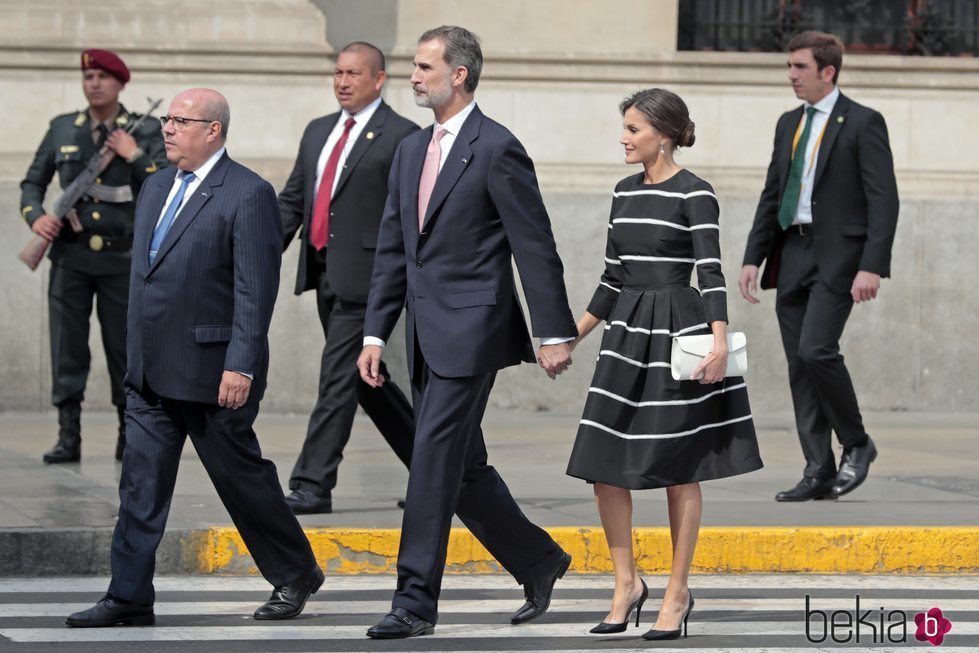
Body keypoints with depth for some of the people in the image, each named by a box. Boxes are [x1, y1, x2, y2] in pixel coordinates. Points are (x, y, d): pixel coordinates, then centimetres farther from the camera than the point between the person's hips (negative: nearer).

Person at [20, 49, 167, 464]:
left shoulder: (146, 133, 4)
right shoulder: (62, 129, 9)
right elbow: (33, 183, 13)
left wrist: (135, 156, -14)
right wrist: (35, 216, -6)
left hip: (122, 258, -1)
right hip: (70, 255, 1)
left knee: (125, 347, 4)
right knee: (67, 347, -2)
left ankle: (130, 436, 14)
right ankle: (68, 437, 2)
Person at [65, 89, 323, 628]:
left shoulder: (248, 195, -12)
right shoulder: (156, 187, 14)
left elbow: (256, 289, -16)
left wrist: (241, 366, -22)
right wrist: (136, 355, 17)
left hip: (213, 374, -7)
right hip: (150, 373, 7)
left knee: (241, 476, 5)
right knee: (140, 483, 2)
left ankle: (296, 575, 23)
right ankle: (129, 597, 4)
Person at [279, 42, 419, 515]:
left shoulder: (401, 136, -6)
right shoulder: (318, 132, 17)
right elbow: (291, 200, 18)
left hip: (365, 275, -8)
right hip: (325, 275, 8)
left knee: (338, 378, -10)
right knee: (366, 380, 15)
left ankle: (312, 485, -9)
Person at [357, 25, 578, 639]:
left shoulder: (498, 149, -10)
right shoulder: (412, 150, 14)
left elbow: (536, 248, -10)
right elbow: (392, 248, 16)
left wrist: (555, 334, -12)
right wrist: (376, 333, 11)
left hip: (471, 329, -8)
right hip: (427, 334, 8)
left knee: (434, 462, -10)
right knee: (462, 467, 13)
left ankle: (417, 600, -7)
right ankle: (539, 561, 29)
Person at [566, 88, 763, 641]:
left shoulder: (695, 195, -9)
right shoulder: (625, 192, 11)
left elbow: (711, 271, -15)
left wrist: (721, 341, -27)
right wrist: (570, 339, 19)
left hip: (678, 330, -7)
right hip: (627, 331, 7)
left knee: (679, 470, 1)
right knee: (603, 463, 0)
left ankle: (678, 593, 11)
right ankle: (627, 584, 12)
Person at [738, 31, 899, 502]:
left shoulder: (863, 124, -5)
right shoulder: (789, 124, 16)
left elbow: (884, 201, -10)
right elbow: (771, 195, 19)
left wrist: (872, 267, -18)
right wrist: (752, 258, 11)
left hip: (837, 256, -7)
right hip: (791, 258, 7)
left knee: (816, 351, -19)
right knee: (800, 367, 4)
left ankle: (856, 444, 1)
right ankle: (819, 473, 8)